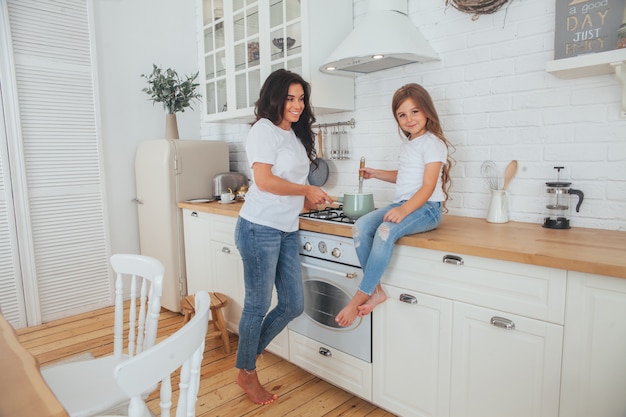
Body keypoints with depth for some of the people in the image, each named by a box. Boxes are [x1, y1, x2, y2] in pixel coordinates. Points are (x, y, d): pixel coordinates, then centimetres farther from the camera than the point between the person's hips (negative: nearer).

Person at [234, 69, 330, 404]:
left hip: (287, 230, 8)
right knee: (258, 305, 5)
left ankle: (250, 352, 34)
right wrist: (307, 190, -9)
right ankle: (246, 373, 28)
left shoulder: (295, 134, 17)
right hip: (260, 228, -8)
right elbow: (264, 180, -18)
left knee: (294, 305, 11)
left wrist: (306, 201, 7)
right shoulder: (264, 130, -8)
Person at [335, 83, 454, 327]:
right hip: (402, 205, 8)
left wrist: (404, 210, -29)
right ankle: (376, 290, -15)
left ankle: (360, 297, -22)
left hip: (426, 208, -8)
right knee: (360, 227, -18)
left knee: (386, 231, -34)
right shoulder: (406, 144, 19)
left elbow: (428, 186, -15)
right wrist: (376, 174, 25)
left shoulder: (433, 143, -6)